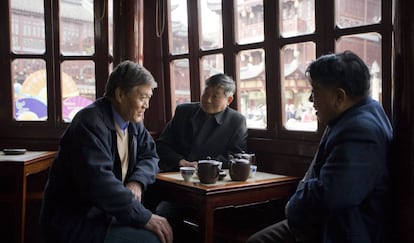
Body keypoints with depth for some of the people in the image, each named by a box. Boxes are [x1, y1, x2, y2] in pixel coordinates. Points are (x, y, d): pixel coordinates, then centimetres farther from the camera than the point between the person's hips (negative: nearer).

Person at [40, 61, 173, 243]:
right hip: (74, 222, -8)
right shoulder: (91, 122, -20)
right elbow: (99, 181, -30)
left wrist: (137, 182, -12)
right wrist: (144, 217, -28)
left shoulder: (131, 121, 6)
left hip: (103, 212, 8)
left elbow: (149, 155, 11)